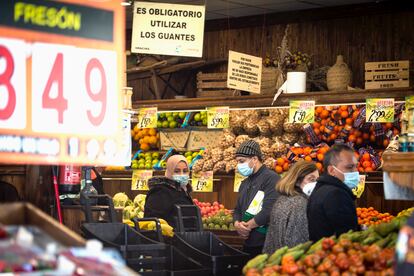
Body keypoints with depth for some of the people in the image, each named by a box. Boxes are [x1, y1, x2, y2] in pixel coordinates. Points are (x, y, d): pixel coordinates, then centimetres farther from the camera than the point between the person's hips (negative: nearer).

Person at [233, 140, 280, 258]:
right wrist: (237, 224, -1)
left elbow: (269, 211, -21)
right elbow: (238, 209, 23)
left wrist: (247, 226, -10)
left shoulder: (271, 178, -10)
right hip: (248, 244, 8)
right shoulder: (245, 183, 19)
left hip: (265, 244, -8)